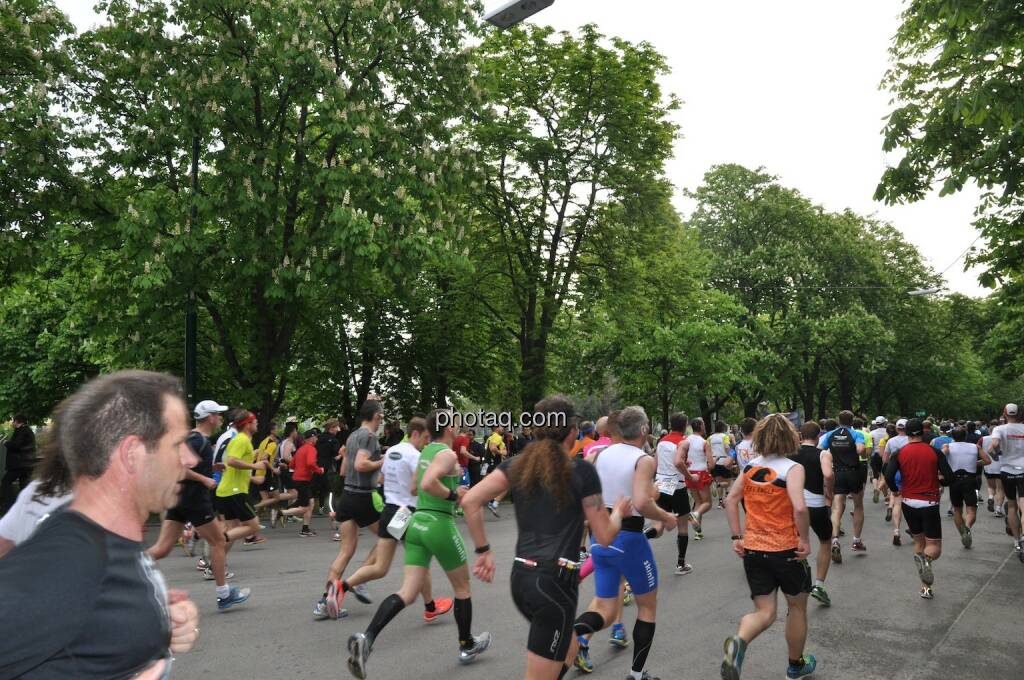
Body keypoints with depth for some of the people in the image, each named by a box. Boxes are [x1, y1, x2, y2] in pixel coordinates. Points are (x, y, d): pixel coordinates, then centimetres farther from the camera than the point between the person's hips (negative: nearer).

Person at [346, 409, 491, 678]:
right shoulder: (448, 454, -13)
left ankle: (366, 637, -17)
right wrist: (453, 494, -15)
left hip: (417, 523, 8)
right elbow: (428, 484, -29)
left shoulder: (425, 452, 14)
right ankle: (467, 646, 28)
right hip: (440, 525, -7)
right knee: (463, 587, 15)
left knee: (408, 592, 2)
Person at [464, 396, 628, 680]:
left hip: (521, 577, 6)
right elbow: (604, 536, -3)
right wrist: (619, 511, 16)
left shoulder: (518, 464, 5)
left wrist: (483, 550, 3)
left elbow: (470, 501, -4)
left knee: (568, 649, 30)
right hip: (556, 580, -6)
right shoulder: (583, 470, -7)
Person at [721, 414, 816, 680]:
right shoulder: (792, 468, -13)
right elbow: (799, 508, -26)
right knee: (797, 606, 22)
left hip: (752, 549, 4)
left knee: (764, 612, 10)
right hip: (786, 549, -4)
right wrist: (804, 540, -13)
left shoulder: (750, 466, 2)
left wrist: (737, 537, 5)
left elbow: (730, 500, 2)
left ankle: (738, 642, -20)